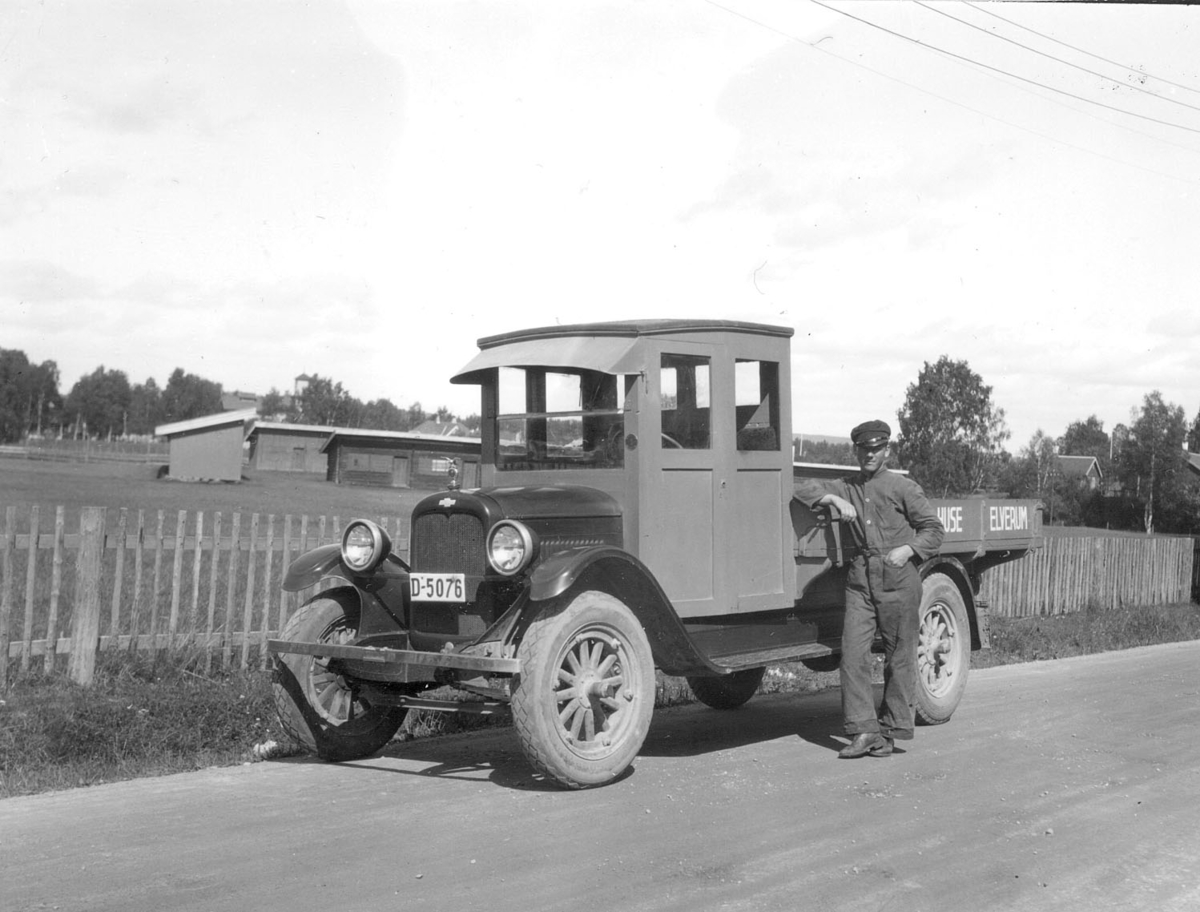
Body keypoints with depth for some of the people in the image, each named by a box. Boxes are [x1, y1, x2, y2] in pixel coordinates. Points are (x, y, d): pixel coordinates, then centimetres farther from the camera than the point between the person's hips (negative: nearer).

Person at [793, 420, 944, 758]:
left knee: (899, 657, 2)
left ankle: (890, 731, 11)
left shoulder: (903, 487, 3)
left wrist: (908, 549, -13)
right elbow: (804, 489, 12)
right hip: (860, 578, 3)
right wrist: (837, 500, -4)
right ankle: (864, 730, -3)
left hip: (898, 577, -3)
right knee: (853, 654, -6)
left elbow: (933, 529, 4)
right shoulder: (847, 487, 15)